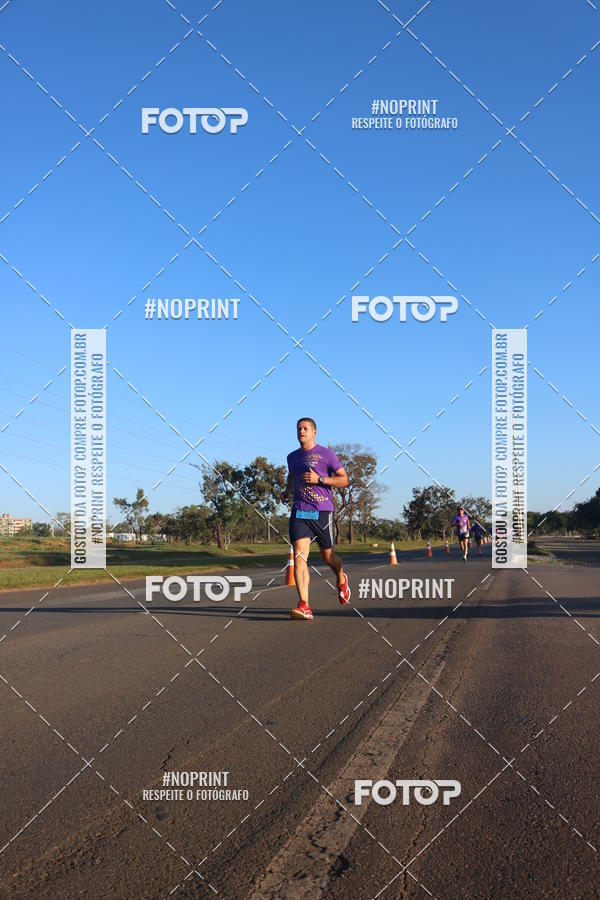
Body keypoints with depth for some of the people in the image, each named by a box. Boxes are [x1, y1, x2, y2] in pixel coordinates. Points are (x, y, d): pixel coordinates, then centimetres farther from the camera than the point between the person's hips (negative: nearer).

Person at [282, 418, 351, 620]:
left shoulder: (326, 454, 0)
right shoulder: (292, 457, 15)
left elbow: (345, 480, -1)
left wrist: (319, 479, -13)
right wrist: (287, 491, 18)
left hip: (322, 512, -3)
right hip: (299, 512, 3)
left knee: (328, 556, 10)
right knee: (299, 555, -15)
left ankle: (341, 579, 46)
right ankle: (304, 606, -21)